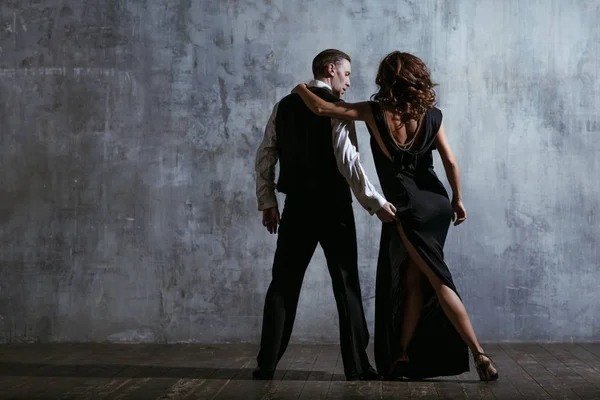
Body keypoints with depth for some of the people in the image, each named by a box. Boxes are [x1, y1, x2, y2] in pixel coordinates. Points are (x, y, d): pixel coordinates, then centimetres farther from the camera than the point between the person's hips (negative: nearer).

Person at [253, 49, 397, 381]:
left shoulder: (284, 106, 10)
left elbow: (265, 156, 8)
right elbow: (347, 160, -16)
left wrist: (267, 202, 11)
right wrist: (375, 203, -13)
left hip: (297, 205, 4)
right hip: (333, 205, -4)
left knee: (284, 282, 8)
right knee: (346, 283, 5)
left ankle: (266, 364, 6)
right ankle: (356, 365, 7)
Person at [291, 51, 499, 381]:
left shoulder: (375, 113, -9)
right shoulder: (431, 115, 0)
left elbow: (322, 108, -9)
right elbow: (450, 162, -1)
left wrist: (301, 89, 10)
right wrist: (458, 200, 12)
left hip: (409, 209, -5)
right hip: (437, 203, 5)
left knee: (439, 281, -1)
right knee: (412, 281, 13)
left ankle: (480, 355, -4)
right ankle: (402, 355, 18)